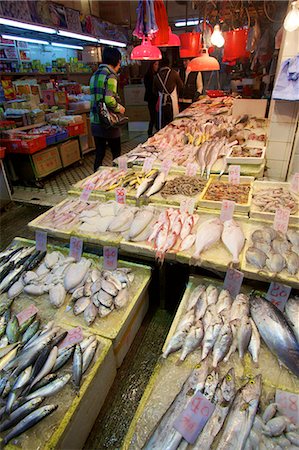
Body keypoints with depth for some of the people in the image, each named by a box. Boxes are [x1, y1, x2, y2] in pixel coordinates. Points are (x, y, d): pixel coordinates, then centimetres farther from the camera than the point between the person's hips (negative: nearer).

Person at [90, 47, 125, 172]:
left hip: (95, 121, 8)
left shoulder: (95, 75, 15)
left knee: (99, 153, 13)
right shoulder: (110, 76, -11)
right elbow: (109, 100, -22)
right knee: (116, 153, 7)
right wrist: (119, 108, -5)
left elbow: (95, 97, 16)